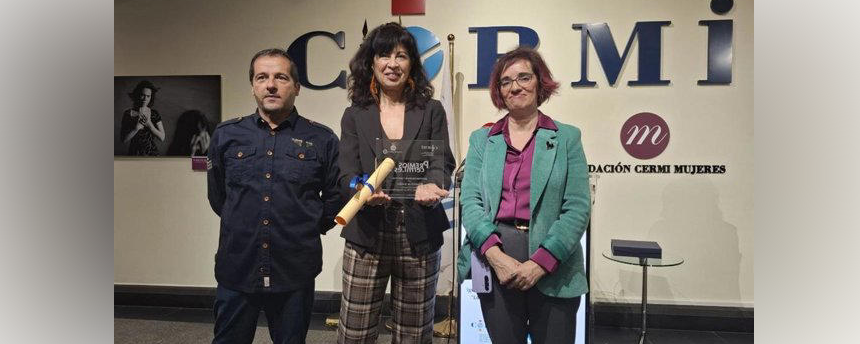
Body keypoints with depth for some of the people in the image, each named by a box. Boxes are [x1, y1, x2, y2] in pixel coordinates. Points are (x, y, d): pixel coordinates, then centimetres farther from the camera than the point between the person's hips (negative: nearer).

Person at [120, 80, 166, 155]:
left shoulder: (155, 114, -2)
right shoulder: (128, 114, -7)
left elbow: (162, 138, -8)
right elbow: (124, 140, -10)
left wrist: (149, 125, -19)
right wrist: (136, 128, -22)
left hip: (152, 152, 1)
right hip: (135, 153, -1)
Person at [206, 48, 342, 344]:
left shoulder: (322, 139, -1)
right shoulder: (226, 135, 4)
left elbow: (335, 197, 7)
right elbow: (217, 197, 16)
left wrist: (310, 229, 4)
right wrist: (244, 226, 13)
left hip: (295, 274, -1)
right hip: (236, 269, 2)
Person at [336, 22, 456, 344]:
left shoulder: (432, 111, 6)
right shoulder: (355, 115, 6)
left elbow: (442, 163, -2)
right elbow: (346, 175, -2)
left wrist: (431, 186, -27)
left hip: (420, 236, 0)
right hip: (367, 236, 0)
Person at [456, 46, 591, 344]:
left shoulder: (567, 138, 4)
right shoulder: (481, 140, 10)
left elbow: (578, 208, -3)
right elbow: (470, 200, 0)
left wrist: (540, 263, -14)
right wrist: (495, 255, -15)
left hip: (552, 269, -1)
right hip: (495, 262, 1)